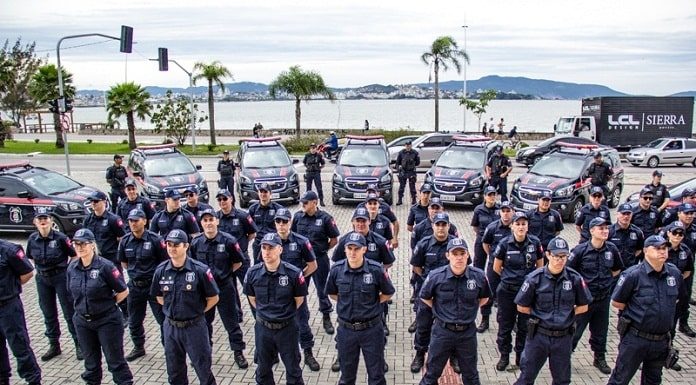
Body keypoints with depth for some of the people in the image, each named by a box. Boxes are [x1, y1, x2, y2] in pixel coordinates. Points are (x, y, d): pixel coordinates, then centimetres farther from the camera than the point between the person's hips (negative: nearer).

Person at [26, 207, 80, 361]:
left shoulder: (60, 238, -14)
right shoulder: (32, 239, -1)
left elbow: (74, 255, -5)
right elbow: (31, 257, 15)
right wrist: (39, 269, 5)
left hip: (61, 277, -5)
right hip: (42, 279, 5)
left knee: (70, 312, 2)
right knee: (48, 314, 14)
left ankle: (79, 345, 11)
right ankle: (54, 345, 28)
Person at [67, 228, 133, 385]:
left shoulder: (105, 266, -16)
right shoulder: (72, 268, 0)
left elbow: (124, 291, -10)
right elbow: (73, 293, 16)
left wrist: (107, 304, -3)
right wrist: (85, 306, 7)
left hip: (108, 321, -5)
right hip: (82, 322, 5)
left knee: (115, 360, 3)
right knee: (91, 361, 18)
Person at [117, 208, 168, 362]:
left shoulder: (155, 239, -14)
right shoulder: (125, 241, 0)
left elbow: (165, 262, -7)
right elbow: (123, 262, 16)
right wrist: (134, 273, 8)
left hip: (154, 285, -5)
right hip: (134, 286, 5)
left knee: (163, 319, 0)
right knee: (134, 320, 17)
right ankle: (138, 347, 35)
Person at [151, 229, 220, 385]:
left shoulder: (200, 270, -16)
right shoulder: (161, 270, -3)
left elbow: (213, 298, -7)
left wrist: (196, 312, -2)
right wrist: (172, 309, 5)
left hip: (195, 327, -4)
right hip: (171, 327, 4)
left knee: (203, 368, 8)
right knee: (174, 371, 18)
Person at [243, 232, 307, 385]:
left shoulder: (293, 273, -18)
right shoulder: (253, 273, -10)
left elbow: (299, 299, -3)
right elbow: (252, 299, 7)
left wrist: (285, 313, 4)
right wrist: (265, 312, 5)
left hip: (287, 328, -2)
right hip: (263, 328, 2)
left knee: (293, 369, 13)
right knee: (263, 369, 19)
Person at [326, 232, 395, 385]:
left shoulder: (376, 269, -16)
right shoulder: (336, 269, -9)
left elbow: (388, 293, 1)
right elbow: (332, 293, 10)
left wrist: (371, 304, -4)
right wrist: (346, 303, 1)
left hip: (371, 329, -2)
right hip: (346, 329, 2)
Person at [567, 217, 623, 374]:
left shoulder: (612, 249, -3)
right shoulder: (581, 250, -16)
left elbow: (618, 268, 15)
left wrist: (607, 279, 7)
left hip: (603, 297, 4)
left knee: (600, 330, 18)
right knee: (576, 328, 4)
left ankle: (600, 358, 35)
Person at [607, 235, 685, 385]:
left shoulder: (674, 273, -1)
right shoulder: (633, 274, -17)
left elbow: (677, 298, 19)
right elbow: (616, 302, -10)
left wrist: (664, 311, 10)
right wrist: (635, 311, -2)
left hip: (662, 340, 5)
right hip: (635, 339, -5)